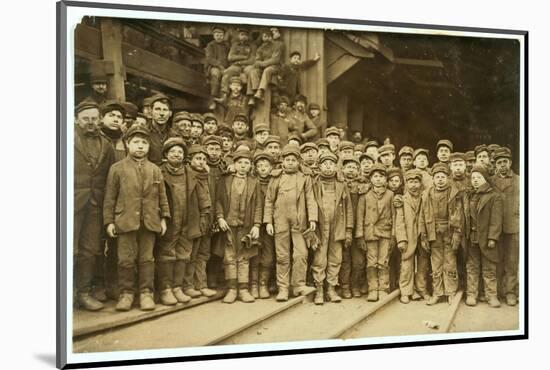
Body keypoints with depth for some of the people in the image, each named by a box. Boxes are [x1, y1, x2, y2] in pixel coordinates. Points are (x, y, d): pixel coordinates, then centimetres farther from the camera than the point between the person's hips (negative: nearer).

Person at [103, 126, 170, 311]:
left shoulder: (155, 170, 10)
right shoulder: (117, 168, 4)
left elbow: (162, 196, 13)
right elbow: (110, 197, 2)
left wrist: (163, 218, 6)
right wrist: (109, 221, -3)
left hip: (149, 223, 2)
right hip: (125, 221, -2)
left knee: (147, 259, 5)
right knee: (126, 259, 1)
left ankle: (146, 292, 13)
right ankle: (126, 292, 12)